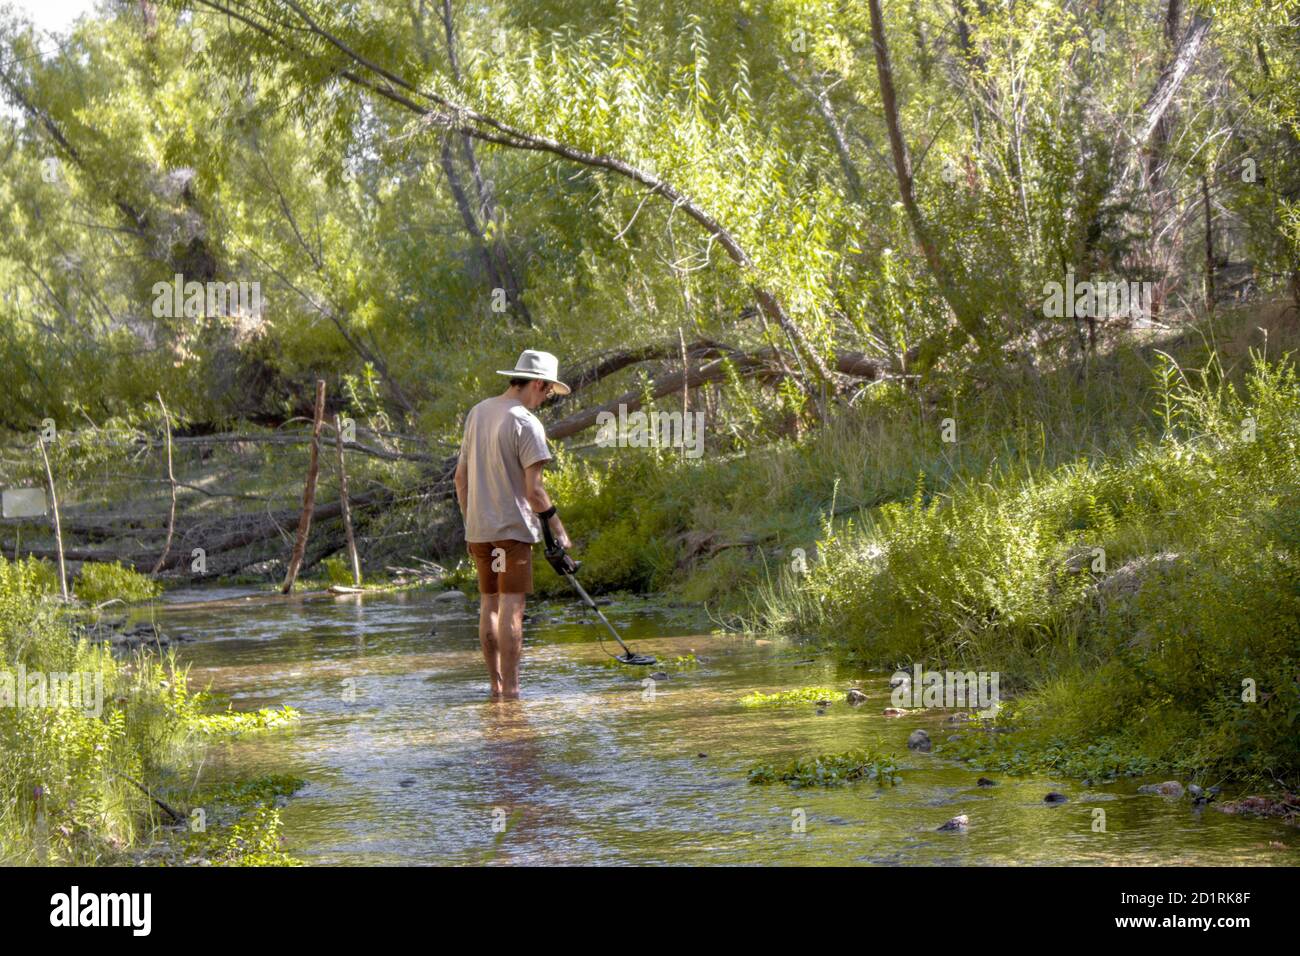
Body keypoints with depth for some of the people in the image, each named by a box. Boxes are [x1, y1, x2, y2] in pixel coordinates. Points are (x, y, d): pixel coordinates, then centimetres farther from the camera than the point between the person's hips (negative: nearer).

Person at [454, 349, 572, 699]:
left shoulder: (477, 412, 11)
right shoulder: (526, 424, -12)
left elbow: (460, 477, 15)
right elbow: (533, 490, -15)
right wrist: (558, 530, -6)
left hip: (478, 527, 7)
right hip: (512, 527, -7)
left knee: (489, 604, 11)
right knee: (512, 607, -7)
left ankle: (496, 685, 14)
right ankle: (510, 690, -9)